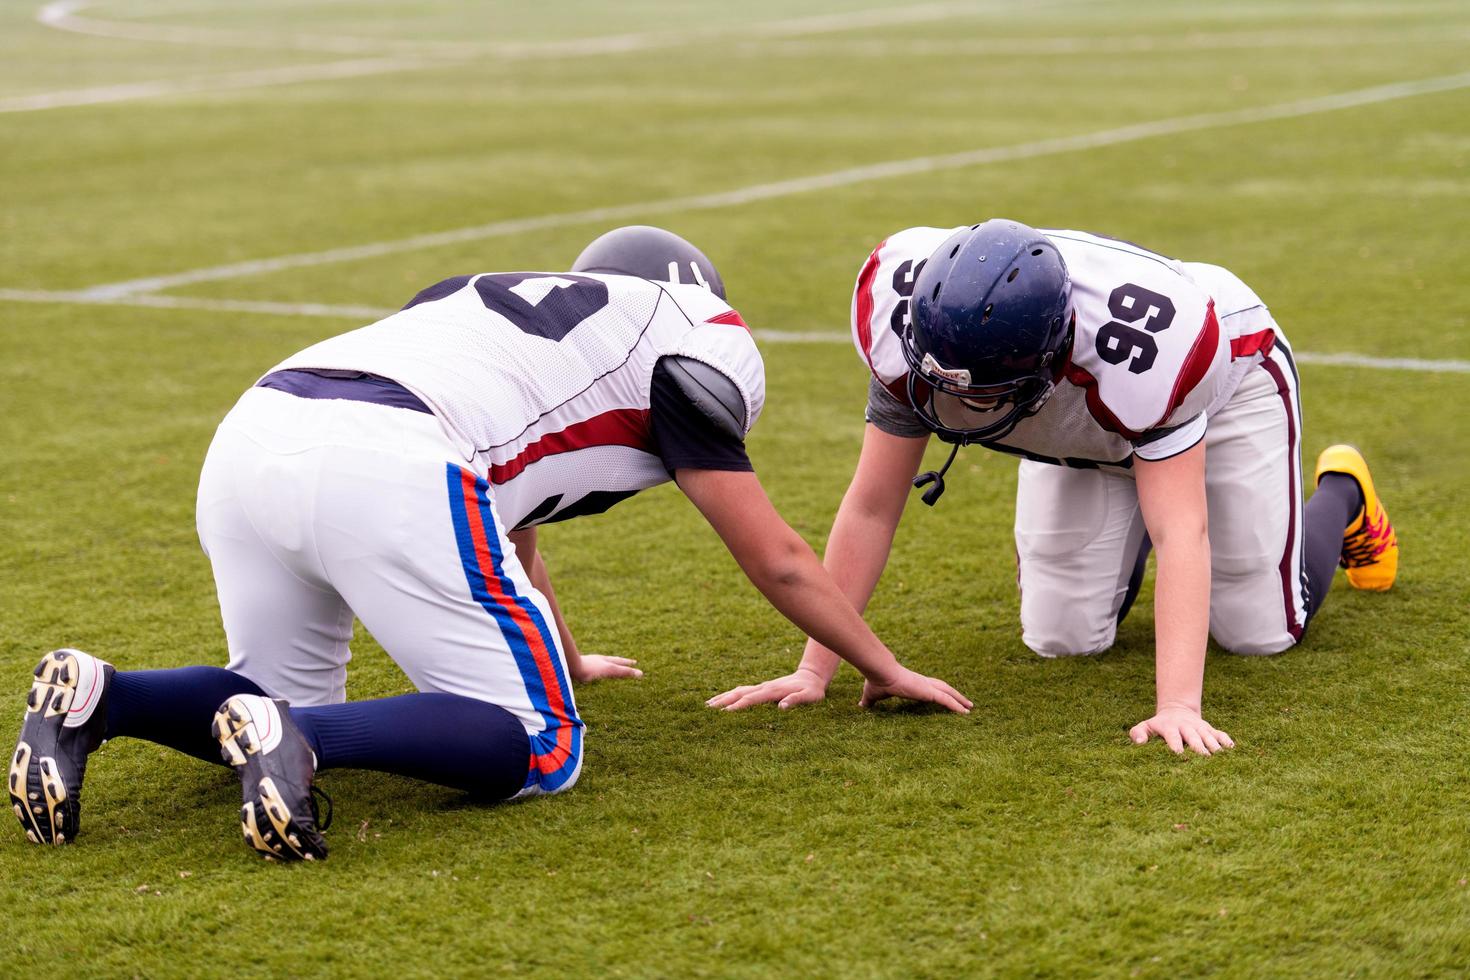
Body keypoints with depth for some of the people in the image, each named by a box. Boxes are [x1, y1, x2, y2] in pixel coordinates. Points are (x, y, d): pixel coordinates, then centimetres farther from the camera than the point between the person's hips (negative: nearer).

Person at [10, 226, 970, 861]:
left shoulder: (511, 299, 38)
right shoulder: (685, 341, 18)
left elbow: (507, 526, 53)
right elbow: (777, 560, 21)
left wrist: (566, 657, 68)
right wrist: (887, 671, 36)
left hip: (252, 436, 8)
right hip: (382, 468, -8)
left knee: (286, 704, 26)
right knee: (537, 747, 1)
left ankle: (94, 698, -1)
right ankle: (297, 738, -23)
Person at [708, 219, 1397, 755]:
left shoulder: (1140, 350, -49)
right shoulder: (905, 331, -37)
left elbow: (1180, 535, -49)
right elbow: (871, 508, -26)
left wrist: (1179, 706, -58)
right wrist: (814, 671, -27)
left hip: (1225, 381, -3)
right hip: (1080, 430, 4)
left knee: (1260, 632, -1)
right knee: (1063, 639, -5)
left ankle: (1341, 495, 30)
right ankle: (1128, 530, 28)